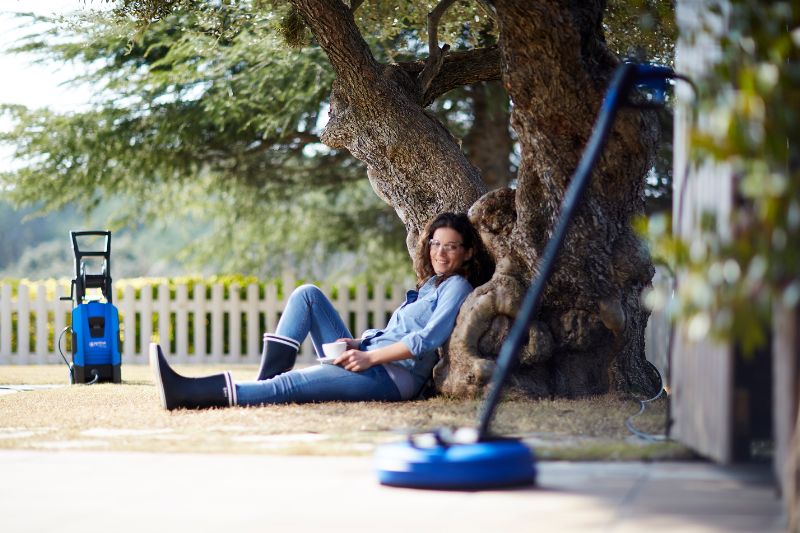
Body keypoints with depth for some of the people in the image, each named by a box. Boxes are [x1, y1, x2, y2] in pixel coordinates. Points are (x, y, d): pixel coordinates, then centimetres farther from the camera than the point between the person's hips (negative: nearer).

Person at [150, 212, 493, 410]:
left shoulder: (458, 287, 0)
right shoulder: (429, 285, 27)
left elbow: (428, 339, -15)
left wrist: (370, 357, -20)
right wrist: (358, 343, 5)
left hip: (393, 376, -9)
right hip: (366, 362, 9)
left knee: (288, 386, -26)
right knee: (308, 295, 2)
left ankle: (187, 394, -40)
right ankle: (267, 378, -15)